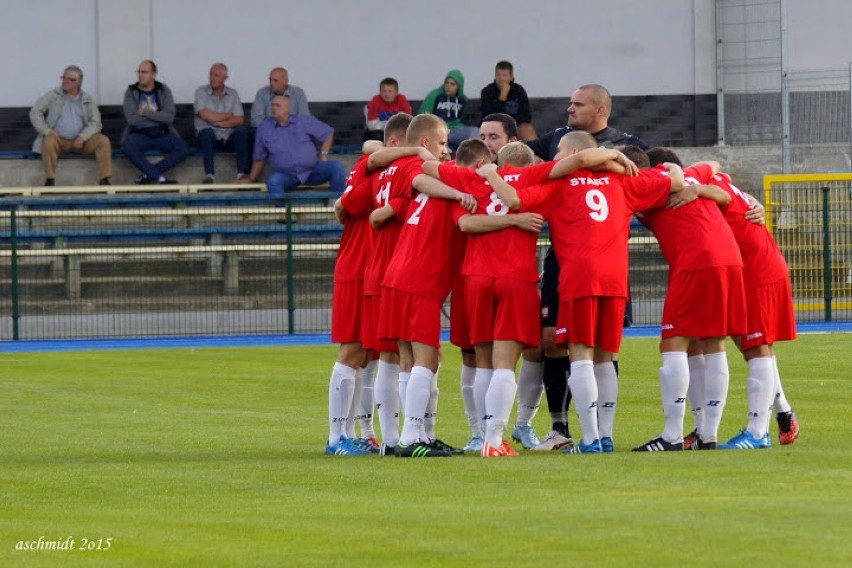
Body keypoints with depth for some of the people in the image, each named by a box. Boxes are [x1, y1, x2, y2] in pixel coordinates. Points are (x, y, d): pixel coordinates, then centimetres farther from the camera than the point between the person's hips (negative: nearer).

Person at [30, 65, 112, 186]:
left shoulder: (87, 99, 9)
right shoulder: (53, 95, 5)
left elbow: (95, 123, 2)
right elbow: (35, 113, 0)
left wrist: (82, 137, -16)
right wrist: (47, 131, -13)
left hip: (80, 141, 2)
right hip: (59, 140, -2)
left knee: (103, 141, -21)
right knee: (49, 142, -36)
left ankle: (104, 180, -23)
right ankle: (49, 180, -31)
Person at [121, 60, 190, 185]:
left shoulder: (164, 91, 7)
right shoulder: (131, 92, 4)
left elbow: (169, 117, -7)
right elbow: (131, 119, -9)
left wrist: (145, 113, -10)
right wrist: (156, 116, -5)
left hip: (162, 134, 1)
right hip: (140, 134, -1)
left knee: (183, 149, -26)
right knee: (128, 147, -36)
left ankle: (148, 174, -23)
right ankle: (160, 178, -32)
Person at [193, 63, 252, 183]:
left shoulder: (232, 94, 9)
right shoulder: (201, 92, 4)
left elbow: (240, 120, -1)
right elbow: (205, 115, -11)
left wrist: (219, 123, -13)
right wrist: (228, 116, -1)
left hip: (228, 137, 2)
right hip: (208, 137, -2)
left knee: (242, 131, -27)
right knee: (207, 132, -35)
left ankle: (242, 173, -32)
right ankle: (209, 174, -41)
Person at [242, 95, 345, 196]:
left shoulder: (304, 121, 5)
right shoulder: (264, 127, 7)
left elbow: (328, 133, 15)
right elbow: (258, 158, 15)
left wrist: (323, 155, 6)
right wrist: (251, 179, 19)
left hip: (311, 172, 1)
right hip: (286, 176, -1)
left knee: (335, 166, -24)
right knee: (273, 181, -36)